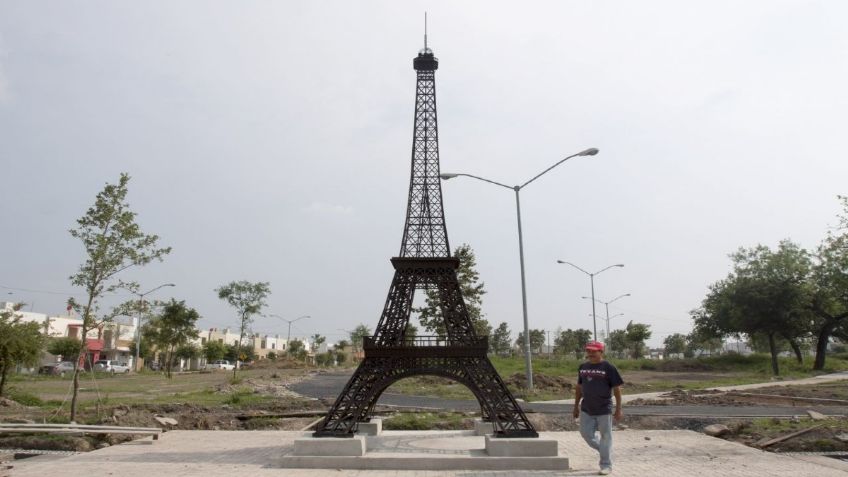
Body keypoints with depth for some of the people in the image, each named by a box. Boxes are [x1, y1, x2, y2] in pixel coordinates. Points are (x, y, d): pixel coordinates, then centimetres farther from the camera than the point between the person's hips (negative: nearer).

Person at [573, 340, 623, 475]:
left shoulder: (608, 367, -10)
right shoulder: (583, 367, 6)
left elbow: (617, 388, -8)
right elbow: (579, 387, 15)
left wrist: (618, 409, -10)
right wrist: (576, 406, 15)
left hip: (604, 409, -5)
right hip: (586, 409, 5)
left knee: (605, 437, 4)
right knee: (586, 433, 8)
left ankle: (606, 465, 18)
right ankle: (604, 451, 32)